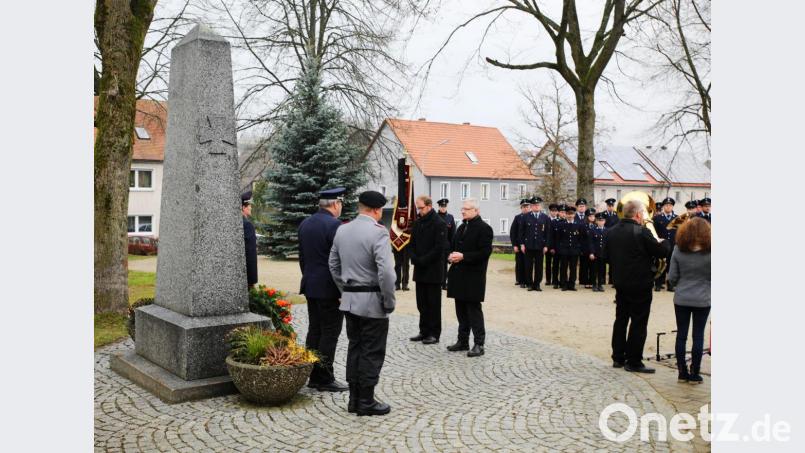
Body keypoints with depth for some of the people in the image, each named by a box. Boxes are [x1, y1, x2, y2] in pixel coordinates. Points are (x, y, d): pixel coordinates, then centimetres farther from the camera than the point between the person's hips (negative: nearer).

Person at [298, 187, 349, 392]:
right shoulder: (334, 225, -16)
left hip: (310, 286, 8)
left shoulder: (305, 224, 10)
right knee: (330, 332, -2)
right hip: (329, 287, -8)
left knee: (314, 330, 13)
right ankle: (324, 378, 2)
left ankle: (313, 376, 18)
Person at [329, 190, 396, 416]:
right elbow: (385, 271, -23)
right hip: (372, 302, -7)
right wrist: (389, 301, -12)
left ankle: (354, 399, 21)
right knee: (372, 352, 3)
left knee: (354, 348, 14)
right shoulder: (378, 232, -16)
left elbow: (333, 265, 14)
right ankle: (366, 402, 9)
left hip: (349, 300, 7)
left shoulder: (342, 230, 7)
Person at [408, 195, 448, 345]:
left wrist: (423, 260, -15)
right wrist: (414, 258, -5)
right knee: (422, 303, 11)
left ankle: (434, 334, 8)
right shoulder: (417, 223, 12)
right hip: (420, 270, 7)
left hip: (433, 271, -6)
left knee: (434, 303, 1)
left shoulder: (439, 224, -10)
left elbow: (440, 248, -16)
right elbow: (411, 244, 13)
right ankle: (424, 331, 19)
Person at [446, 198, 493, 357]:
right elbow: (453, 246, 23)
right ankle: (462, 341, 22)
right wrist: (451, 256, 0)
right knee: (461, 310, 13)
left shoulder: (484, 228, -10)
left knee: (474, 310, -4)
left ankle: (479, 344, 4)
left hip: (473, 277, -8)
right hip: (459, 275, 8)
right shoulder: (461, 227, 16)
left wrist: (463, 256, -21)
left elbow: (484, 252, -17)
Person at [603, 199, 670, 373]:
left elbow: (606, 256, 9)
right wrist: (662, 242, 8)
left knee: (621, 320, 15)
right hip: (640, 285, -7)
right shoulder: (642, 232, -17)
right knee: (638, 323, 1)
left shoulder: (611, 232, 3)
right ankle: (634, 362, 5)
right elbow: (662, 251, -12)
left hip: (620, 283, 7)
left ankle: (618, 358, 21)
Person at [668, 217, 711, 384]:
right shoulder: (709, 252, -11)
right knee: (698, 336, 6)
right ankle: (694, 374, 11)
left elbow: (672, 278, -4)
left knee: (681, 335, 9)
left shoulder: (678, 250, -7)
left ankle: (682, 373, 15)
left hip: (681, 299, 1)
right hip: (702, 300, -1)